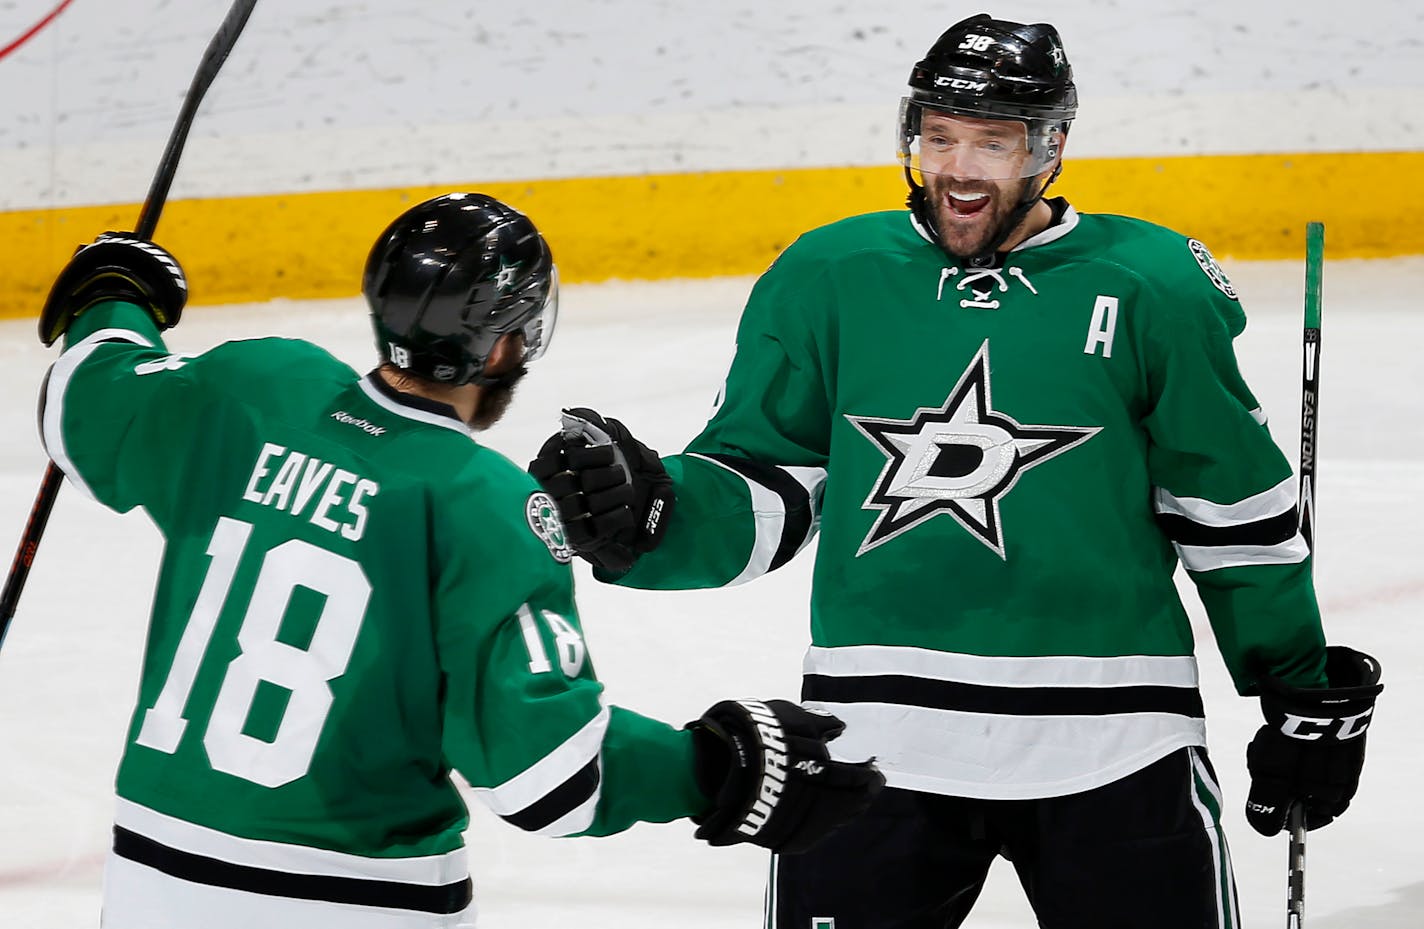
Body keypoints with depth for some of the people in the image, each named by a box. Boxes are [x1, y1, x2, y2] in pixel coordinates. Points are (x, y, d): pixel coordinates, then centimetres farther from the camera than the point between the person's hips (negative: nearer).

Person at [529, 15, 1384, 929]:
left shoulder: (1150, 291, 0)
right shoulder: (827, 279, 3)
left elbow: (1239, 517, 7)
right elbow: (757, 498, 7)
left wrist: (1305, 696, 12)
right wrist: (647, 515, -13)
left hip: (1111, 748, -1)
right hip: (876, 740, 1)